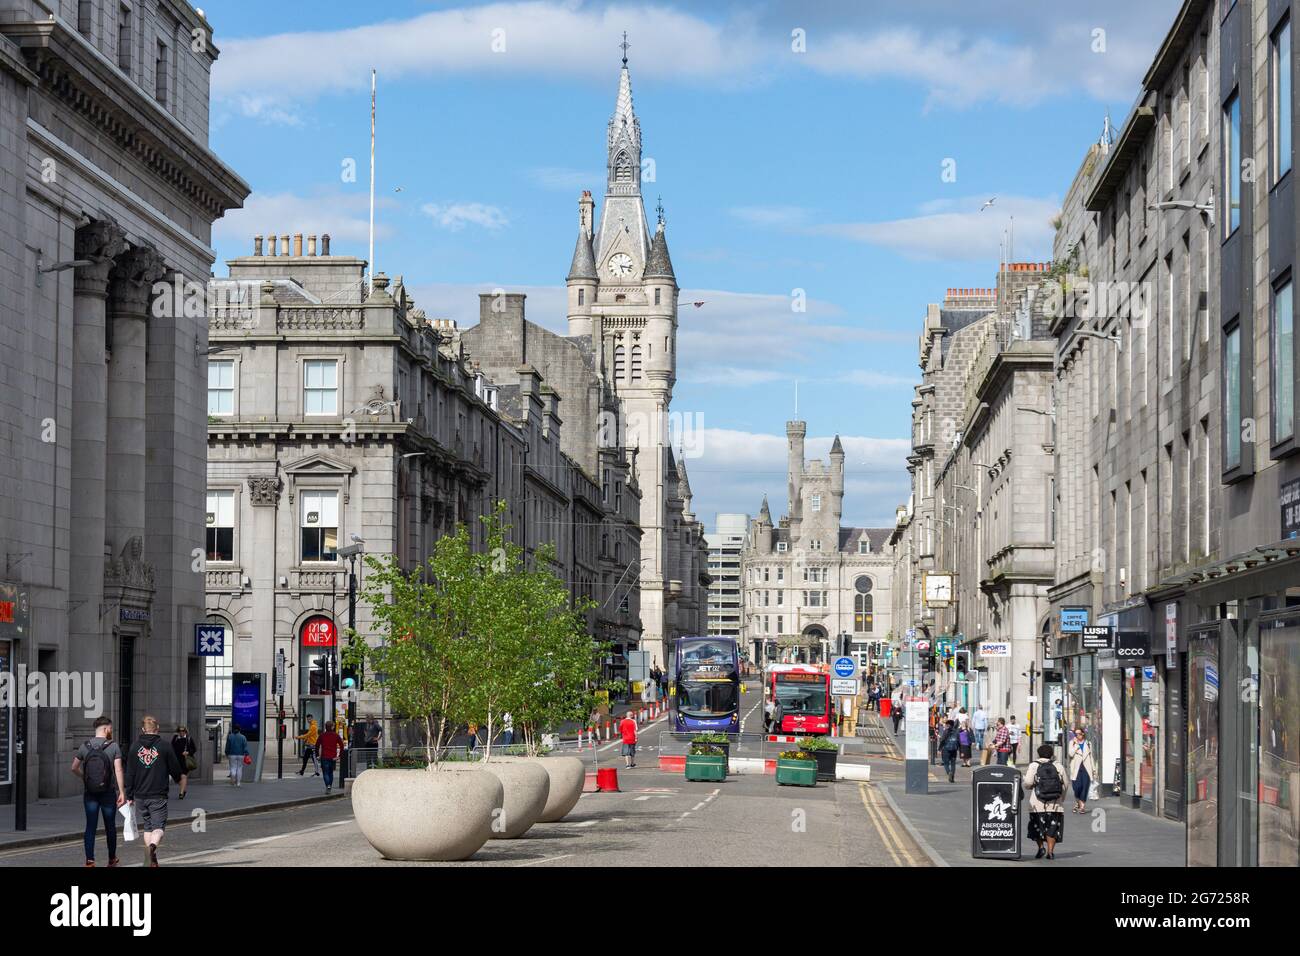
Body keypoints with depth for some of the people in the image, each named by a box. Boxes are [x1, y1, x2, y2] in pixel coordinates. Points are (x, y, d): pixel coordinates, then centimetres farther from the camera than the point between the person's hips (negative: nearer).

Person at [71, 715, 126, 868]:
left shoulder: (85, 746, 2)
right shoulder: (113, 746, -7)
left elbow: (74, 768, 9)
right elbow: (118, 770, -13)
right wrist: (122, 792, -12)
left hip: (89, 792, 2)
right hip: (108, 792, -2)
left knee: (91, 826, 1)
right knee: (110, 826, 12)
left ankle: (89, 860, -9)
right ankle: (112, 859, 24)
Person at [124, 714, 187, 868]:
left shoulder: (135, 747, 2)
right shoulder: (164, 747, -4)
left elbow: (129, 774, 4)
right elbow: (176, 771, 5)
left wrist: (129, 796, 11)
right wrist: (181, 779, 28)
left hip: (140, 796, 3)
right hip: (159, 796, -3)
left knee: (147, 828, 14)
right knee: (158, 827, -2)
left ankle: (152, 860, 16)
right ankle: (153, 846, -32)